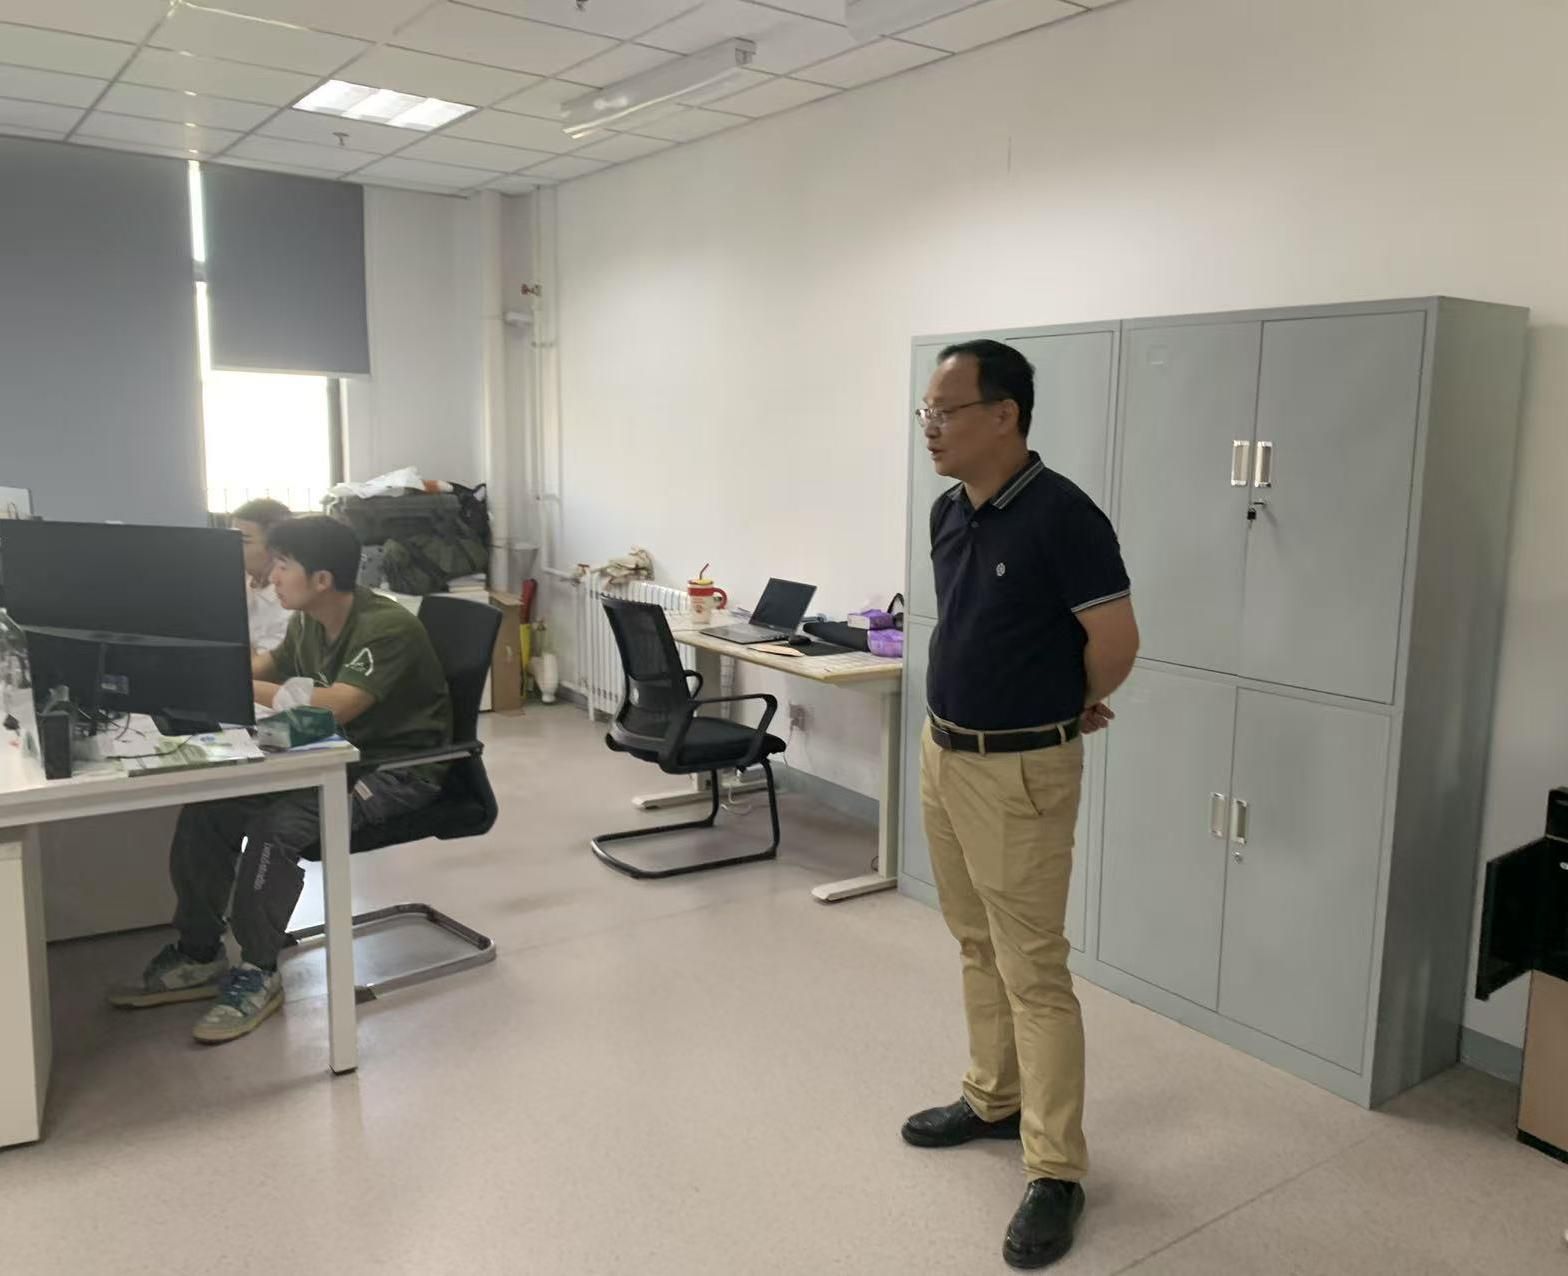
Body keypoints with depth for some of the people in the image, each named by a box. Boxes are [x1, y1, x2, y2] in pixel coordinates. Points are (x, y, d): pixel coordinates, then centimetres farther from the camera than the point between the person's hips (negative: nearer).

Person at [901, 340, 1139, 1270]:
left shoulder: (1063, 516, -19)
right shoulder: (949, 512, 6)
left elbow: (1116, 642, -14)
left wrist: (1068, 711, 2)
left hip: (1020, 770, -8)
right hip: (942, 752, 8)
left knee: (1033, 970, -1)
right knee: (978, 947, 20)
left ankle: (1057, 1171, 12)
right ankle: (993, 1099, 37)